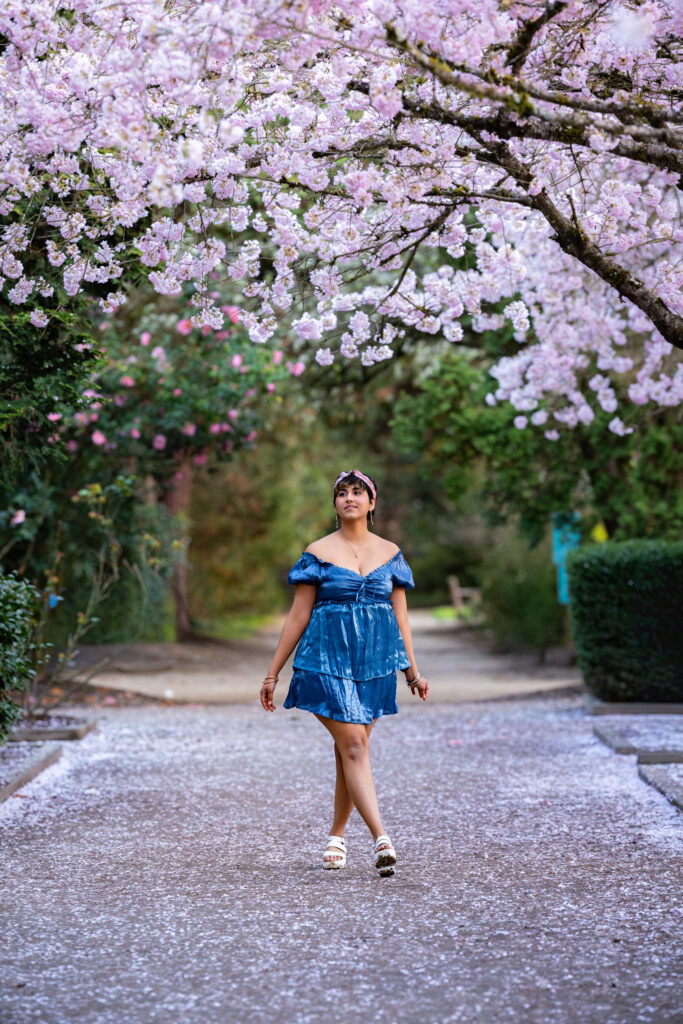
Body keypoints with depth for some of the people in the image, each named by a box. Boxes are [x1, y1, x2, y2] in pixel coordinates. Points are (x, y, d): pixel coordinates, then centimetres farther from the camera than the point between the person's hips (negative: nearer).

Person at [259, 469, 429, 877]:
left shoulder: (390, 553, 9)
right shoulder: (318, 553, 0)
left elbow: (401, 616, 12)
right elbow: (298, 617, 2)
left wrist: (413, 670, 7)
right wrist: (273, 673, 2)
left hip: (376, 661, 3)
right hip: (328, 660, -3)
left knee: (351, 749, 7)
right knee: (353, 747, -13)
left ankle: (337, 835, 23)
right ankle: (381, 839, -19)